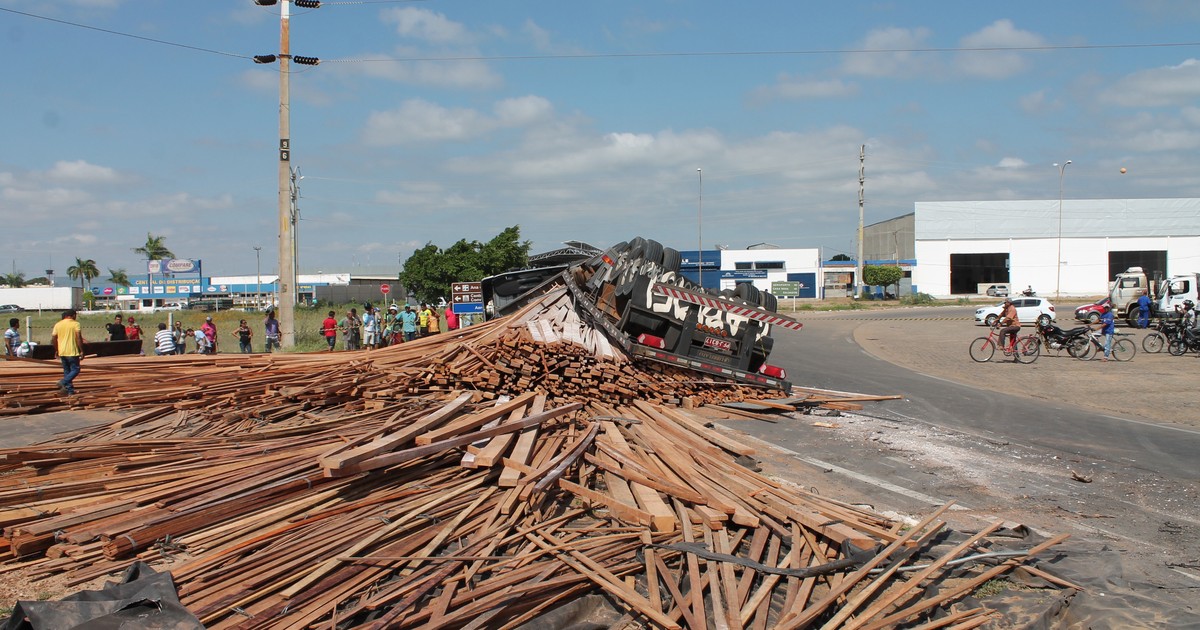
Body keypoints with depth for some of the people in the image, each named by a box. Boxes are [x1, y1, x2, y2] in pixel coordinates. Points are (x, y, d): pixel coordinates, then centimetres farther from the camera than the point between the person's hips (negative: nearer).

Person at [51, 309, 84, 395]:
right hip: (72, 352, -6)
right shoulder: (75, 324, -6)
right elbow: (79, 338, -13)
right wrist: (81, 351, -9)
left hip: (62, 352, 6)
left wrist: (56, 350, 20)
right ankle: (63, 383, -20)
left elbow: (53, 339, 8)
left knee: (67, 371, 13)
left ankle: (70, 390, 12)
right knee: (75, 370, 1)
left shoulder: (58, 325, 9)